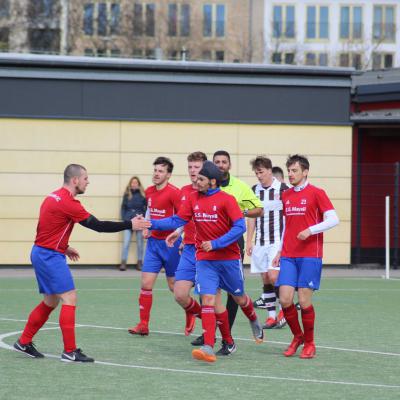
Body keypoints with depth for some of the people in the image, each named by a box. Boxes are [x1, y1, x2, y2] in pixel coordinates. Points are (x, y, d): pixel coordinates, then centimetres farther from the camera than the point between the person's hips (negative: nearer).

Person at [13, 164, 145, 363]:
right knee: (69, 299, -9)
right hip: (50, 256, -10)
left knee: (50, 302, 17)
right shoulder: (68, 203, -19)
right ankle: (70, 351, -9)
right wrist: (129, 225, -13)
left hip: (42, 254, 10)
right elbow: (98, 226, -18)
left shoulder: (54, 197, 11)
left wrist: (64, 247, 20)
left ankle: (24, 342, 23)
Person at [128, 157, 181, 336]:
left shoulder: (174, 192, -14)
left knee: (174, 286, 5)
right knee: (146, 284, -2)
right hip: (153, 242, 6)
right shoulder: (149, 192, 7)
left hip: (170, 243, -6)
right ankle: (143, 325, 1)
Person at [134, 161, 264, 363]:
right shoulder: (193, 198, 2)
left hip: (228, 258, -2)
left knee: (239, 298, 14)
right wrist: (151, 223, -8)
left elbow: (240, 227, -17)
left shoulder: (226, 199, -12)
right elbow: (177, 221, 4)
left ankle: (254, 322, 47)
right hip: (204, 260, 2)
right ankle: (208, 348, -19)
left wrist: (215, 244, -22)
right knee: (208, 299, -12)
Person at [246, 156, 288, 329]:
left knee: (273, 276, -15)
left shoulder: (282, 189, -5)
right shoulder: (255, 190, 9)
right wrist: (249, 241, 10)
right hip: (260, 242, 5)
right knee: (265, 279, 4)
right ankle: (271, 316, 8)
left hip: (278, 240, -5)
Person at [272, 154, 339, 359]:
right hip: (288, 257, 5)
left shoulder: (316, 193, -3)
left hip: (310, 256, -5)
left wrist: (310, 230, -19)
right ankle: (297, 336, 17)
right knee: (285, 299, -6)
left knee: (304, 300, -6)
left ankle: (309, 344, 11)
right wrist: (280, 251, 17)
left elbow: (333, 219, -8)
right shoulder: (286, 195, 14)